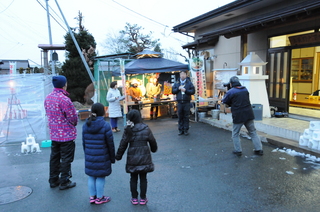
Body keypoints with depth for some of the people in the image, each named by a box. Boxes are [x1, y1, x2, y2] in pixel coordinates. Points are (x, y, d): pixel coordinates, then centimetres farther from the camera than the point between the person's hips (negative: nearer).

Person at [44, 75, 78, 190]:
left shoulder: (48, 98, 3)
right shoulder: (64, 99, -23)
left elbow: (48, 114, 11)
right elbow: (73, 117, -18)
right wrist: (74, 123, 4)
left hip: (53, 133, 8)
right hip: (66, 134, -8)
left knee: (54, 157, 18)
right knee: (66, 159, 5)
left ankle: (53, 180, 30)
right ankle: (64, 182, 16)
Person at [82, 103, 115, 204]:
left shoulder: (85, 125, 0)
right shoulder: (105, 125, -15)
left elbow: (84, 142, 7)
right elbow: (110, 144, -9)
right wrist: (112, 157, 2)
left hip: (89, 157, 5)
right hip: (102, 157, -5)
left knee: (91, 176, 15)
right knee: (100, 177, 8)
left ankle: (92, 196, 28)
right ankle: (99, 198, 20)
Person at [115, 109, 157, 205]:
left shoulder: (128, 130, -7)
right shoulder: (146, 129, -6)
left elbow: (123, 145, -4)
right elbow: (152, 142, 3)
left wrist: (118, 156, 8)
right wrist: (154, 149, 24)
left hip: (132, 158, 0)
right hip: (144, 157, 0)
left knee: (133, 178, 14)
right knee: (143, 178, 11)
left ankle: (134, 198, 23)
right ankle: (143, 198, 20)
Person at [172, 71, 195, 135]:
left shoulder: (189, 83, 4)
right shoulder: (176, 83, 12)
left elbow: (193, 91, -4)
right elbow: (173, 91, 6)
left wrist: (185, 90, -14)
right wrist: (178, 88, -8)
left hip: (186, 102, -2)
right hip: (179, 102, 2)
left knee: (186, 117, 2)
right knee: (180, 117, 5)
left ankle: (186, 130, 10)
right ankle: (181, 130, 13)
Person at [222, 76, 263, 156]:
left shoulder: (230, 92, -9)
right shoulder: (245, 89, 9)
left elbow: (224, 101, 2)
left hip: (238, 116, -5)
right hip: (249, 114, 5)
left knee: (235, 134, 12)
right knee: (253, 132, 14)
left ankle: (238, 150, 13)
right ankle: (259, 149, 17)